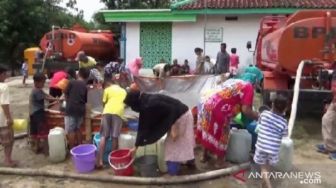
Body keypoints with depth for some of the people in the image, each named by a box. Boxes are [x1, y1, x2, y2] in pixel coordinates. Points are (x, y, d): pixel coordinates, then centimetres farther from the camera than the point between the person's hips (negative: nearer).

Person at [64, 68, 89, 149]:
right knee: (77, 129, 19)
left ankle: (72, 149, 7)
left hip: (71, 109, -4)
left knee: (70, 130, 4)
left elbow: (66, 94, 3)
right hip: (81, 110, 4)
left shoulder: (72, 82, -3)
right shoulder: (85, 86, 6)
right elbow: (85, 100, 9)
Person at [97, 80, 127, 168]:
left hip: (107, 112, -1)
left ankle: (100, 161, -5)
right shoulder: (123, 91, 28)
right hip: (118, 113, 1)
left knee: (103, 136, 1)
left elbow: (104, 102, 20)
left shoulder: (107, 89, 18)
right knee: (114, 137, 3)